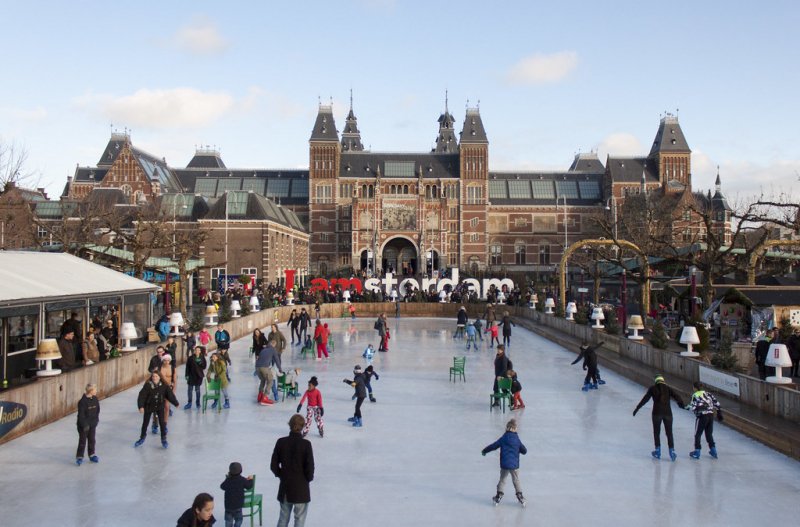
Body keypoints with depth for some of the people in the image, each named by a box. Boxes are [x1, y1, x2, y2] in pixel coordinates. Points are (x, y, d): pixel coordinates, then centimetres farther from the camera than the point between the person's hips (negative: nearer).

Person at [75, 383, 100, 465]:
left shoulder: (95, 399, -2)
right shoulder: (83, 402, -22)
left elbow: (97, 410, 9)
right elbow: (81, 415, -20)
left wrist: (96, 420, 6)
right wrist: (85, 425, -20)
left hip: (92, 424, 6)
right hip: (83, 425, -6)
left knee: (91, 440, 16)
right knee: (82, 441, 3)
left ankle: (92, 455, 29)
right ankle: (79, 457, 14)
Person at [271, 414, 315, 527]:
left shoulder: (281, 442, -6)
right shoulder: (306, 444, -16)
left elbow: (273, 466, -1)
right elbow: (310, 467, -14)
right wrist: (308, 478, 5)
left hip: (285, 486, 4)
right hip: (301, 488, -3)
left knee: (283, 517, 18)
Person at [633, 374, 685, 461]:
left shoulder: (652, 388, 2)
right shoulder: (668, 388, 6)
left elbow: (645, 399, -1)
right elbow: (677, 397, -3)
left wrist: (637, 408, 2)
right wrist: (681, 404, 14)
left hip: (657, 413, -1)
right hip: (667, 412, 1)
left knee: (656, 432, 15)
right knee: (669, 433, 10)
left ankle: (658, 451, 19)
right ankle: (672, 451, 7)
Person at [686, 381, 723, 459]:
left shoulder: (695, 395, -5)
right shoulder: (708, 393, 13)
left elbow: (693, 407, -14)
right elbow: (716, 403, 12)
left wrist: (687, 407, 6)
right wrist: (719, 414, 18)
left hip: (702, 416, -6)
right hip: (711, 415, 6)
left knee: (697, 434, 7)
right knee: (709, 434, 20)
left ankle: (697, 452, 8)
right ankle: (713, 451, 22)